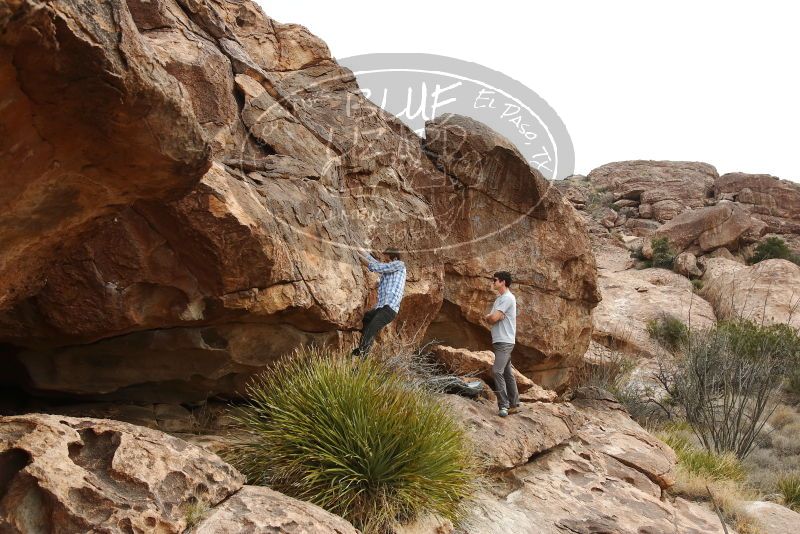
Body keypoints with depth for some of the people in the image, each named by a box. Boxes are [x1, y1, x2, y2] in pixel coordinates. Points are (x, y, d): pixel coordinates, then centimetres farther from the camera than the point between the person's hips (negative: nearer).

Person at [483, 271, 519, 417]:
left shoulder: (507, 298, -14)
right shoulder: (500, 298, 18)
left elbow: (493, 318, -20)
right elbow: (492, 318, 17)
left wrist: (488, 317, 2)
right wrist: (490, 317, -5)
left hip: (504, 341, -10)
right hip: (499, 341, 10)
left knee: (497, 371, -17)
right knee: (507, 373, 12)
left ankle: (504, 405, -16)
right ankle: (514, 404, 18)